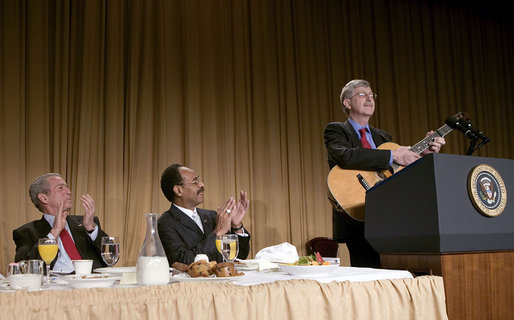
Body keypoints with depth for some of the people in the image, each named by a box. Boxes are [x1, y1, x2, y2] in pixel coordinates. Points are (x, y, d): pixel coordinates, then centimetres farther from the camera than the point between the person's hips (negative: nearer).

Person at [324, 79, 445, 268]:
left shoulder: (383, 137, 25)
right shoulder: (335, 130, 4)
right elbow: (345, 156, -21)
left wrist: (424, 153, 5)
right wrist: (392, 156, -22)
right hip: (357, 219, -6)